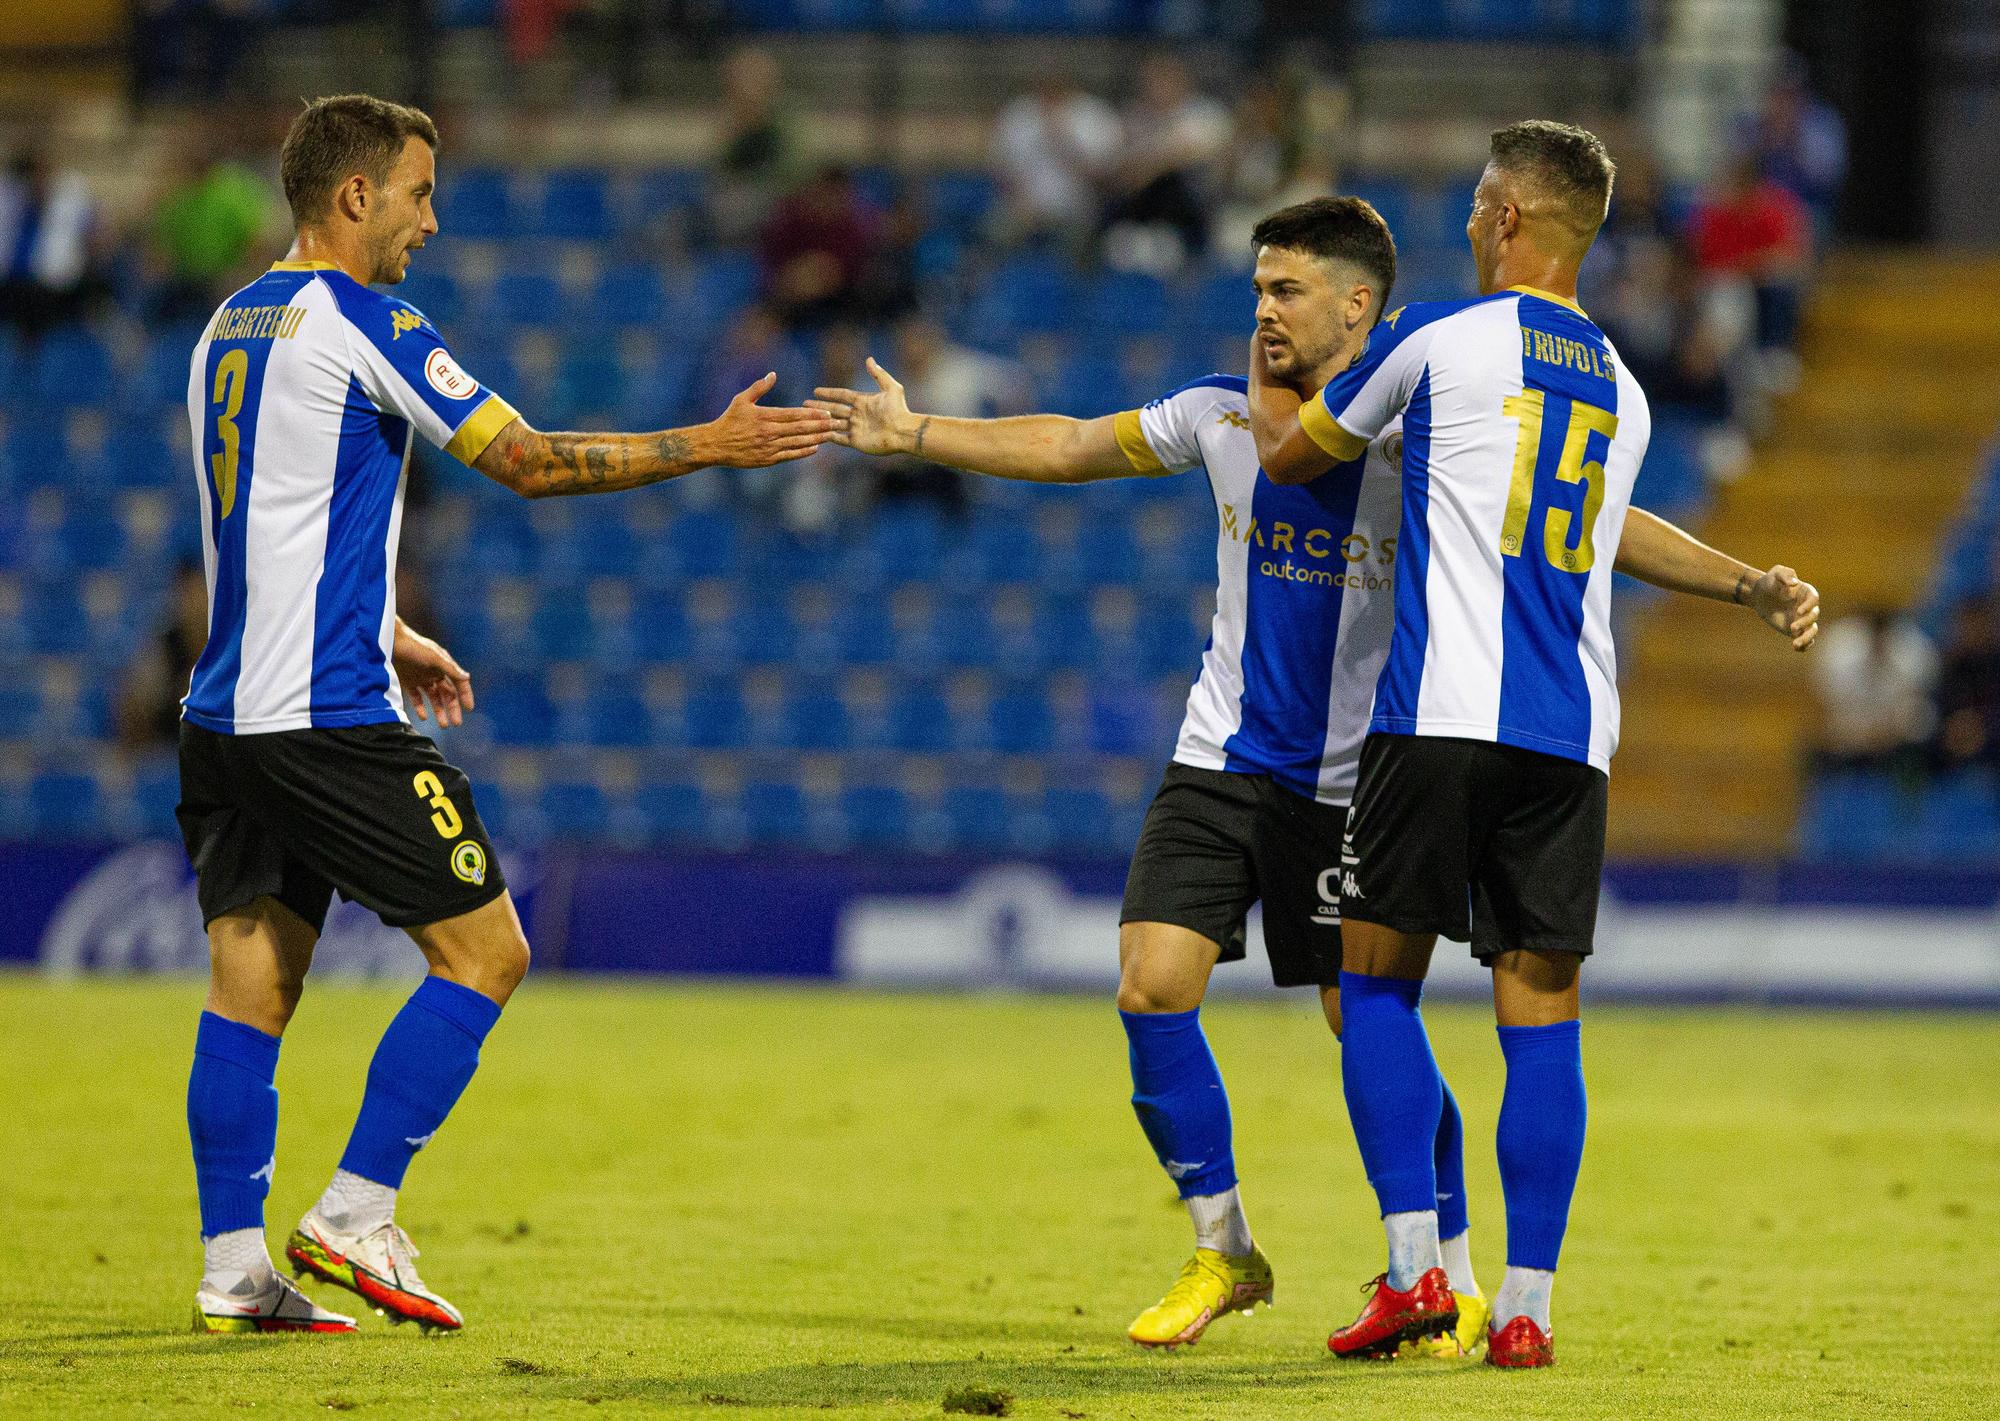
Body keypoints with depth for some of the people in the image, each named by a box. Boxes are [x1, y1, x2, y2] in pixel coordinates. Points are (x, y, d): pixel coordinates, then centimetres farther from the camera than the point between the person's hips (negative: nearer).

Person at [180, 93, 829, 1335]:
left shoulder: (229, 329, 17)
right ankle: (355, 1219, -5)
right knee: (486, 950, -1)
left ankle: (232, 1268, 2)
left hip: (228, 710, 9)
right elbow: (529, 461, -10)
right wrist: (712, 445, -4)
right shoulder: (360, 321, -9)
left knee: (252, 985, 7)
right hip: (331, 717, -9)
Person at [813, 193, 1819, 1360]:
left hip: (1353, 783, -4)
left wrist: (1753, 586, -20)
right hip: (1223, 760, 4)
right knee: (1153, 986, -10)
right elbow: (1071, 449, 16)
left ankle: (1455, 1284, 12)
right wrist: (918, 433, 17)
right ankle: (1223, 1253, 7)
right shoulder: (1225, 417, 2)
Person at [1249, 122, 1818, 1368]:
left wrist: (1269, 367, 36)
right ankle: (1527, 1305, -1)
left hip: (1444, 711, -4)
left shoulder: (1436, 340, 2)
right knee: (1543, 1017, 3)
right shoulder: (1622, 389, 18)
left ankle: (1415, 1268, -5)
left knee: (1379, 985, 6)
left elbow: (1288, 456, 16)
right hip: (1574, 733, 4)